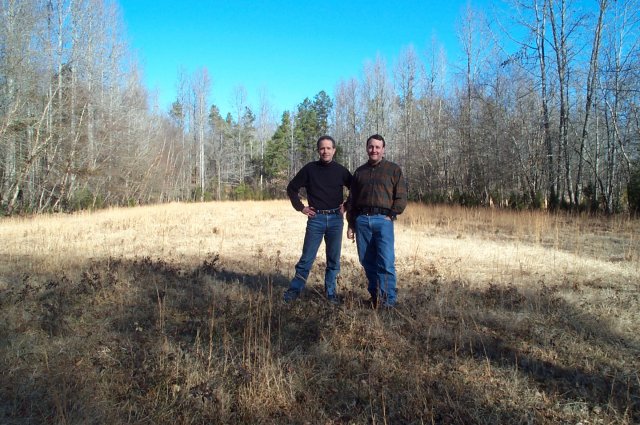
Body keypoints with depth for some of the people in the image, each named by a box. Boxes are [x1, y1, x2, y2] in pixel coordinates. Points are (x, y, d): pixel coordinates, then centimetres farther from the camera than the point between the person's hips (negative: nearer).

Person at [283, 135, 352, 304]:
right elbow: (292, 188, 9)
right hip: (316, 218, -1)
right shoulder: (310, 169, 1)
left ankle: (331, 292, 19)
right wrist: (301, 207, 2)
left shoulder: (341, 170, 5)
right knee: (307, 258, 0)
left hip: (336, 219, 2)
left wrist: (347, 205, 6)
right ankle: (294, 290, 12)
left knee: (334, 259, 7)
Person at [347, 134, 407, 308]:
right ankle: (375, 296, 17)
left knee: (386, 262, -10)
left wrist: (391, 215, -8)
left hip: (383, 220, -4)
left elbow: (401, 197, 3)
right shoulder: (359, 171, 17)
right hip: (362, 220, 4)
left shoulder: (394, 169, 7)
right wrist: (351, 224, 14)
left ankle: (389, 300, -1)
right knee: (367, 261, 6)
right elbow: (351, 200, 19)